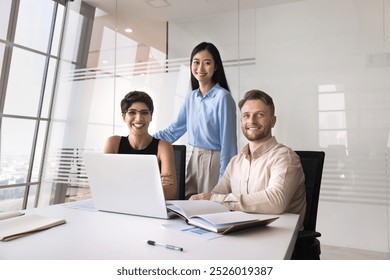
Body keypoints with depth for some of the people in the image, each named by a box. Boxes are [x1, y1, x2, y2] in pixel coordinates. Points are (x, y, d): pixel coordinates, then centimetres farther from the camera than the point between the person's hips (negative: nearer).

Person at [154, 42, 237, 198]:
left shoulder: (223, 97, -13)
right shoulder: (191, 97, 6)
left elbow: (228, 141, -13)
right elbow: (174, 130, 13)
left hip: (214, 160, -6)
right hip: (194, 159, 6)